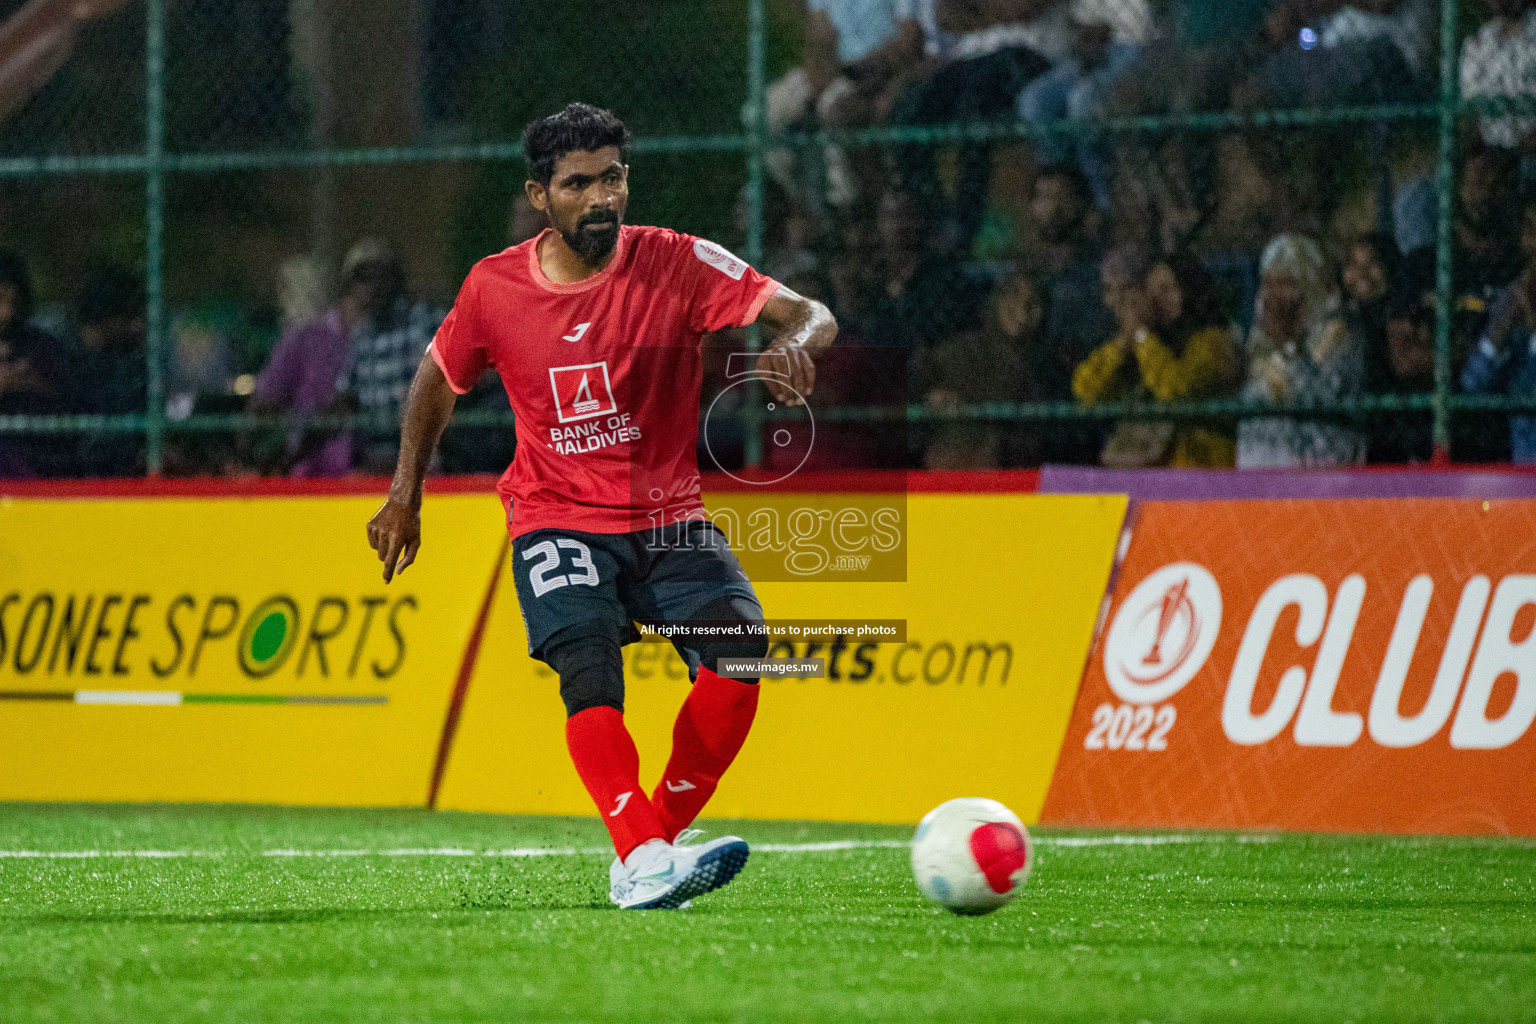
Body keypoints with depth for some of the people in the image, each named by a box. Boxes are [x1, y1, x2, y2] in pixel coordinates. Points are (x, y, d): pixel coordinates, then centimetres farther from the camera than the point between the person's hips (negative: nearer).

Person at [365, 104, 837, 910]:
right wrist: (405, 495, 13)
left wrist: (793, 343, -38)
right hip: (558, 521, 0)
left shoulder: (674, 263, -8)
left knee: (739, 647, -24)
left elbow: (810, 316, -14)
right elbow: (438, 380, 18)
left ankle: (659, 838, -11)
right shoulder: (493, 287, -2)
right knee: (589, 672, -27)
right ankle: (643, 860, -39)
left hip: (669, 516, 0)